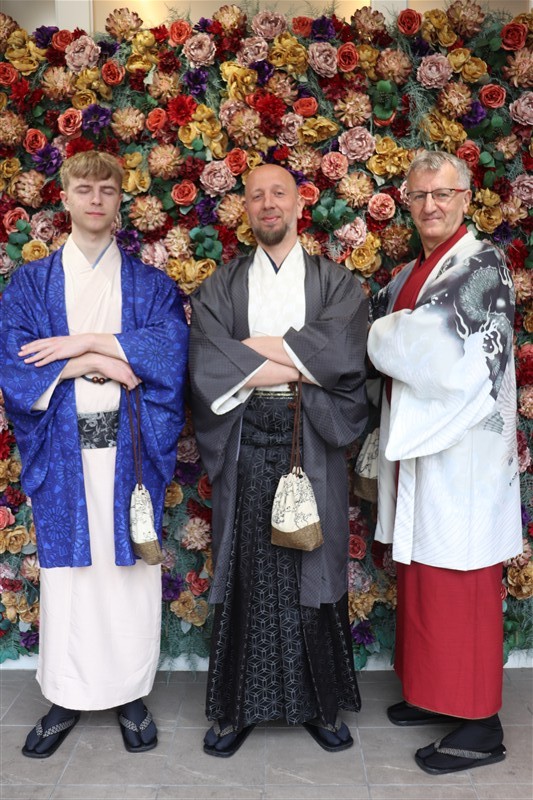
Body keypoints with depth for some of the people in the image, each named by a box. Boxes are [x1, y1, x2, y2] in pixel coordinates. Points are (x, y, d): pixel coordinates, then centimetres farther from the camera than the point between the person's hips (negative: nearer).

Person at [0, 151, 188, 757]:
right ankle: (67, 697, 21)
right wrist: (98, 362, -12)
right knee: (65, 568, 5)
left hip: (129, 448, 0)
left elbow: (174, 348, -8)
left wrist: (83, 344, -13)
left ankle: (130, 693, 20)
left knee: (129, 567, 4)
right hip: (62, 450, 0)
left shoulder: (150, 284, 9)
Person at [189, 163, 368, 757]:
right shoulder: (221, 287, 9)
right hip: (244, 444, 1)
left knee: (313, 570, 6)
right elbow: (207, 364, -7)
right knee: (245, 573, 4)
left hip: (312, 443, 0)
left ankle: (320, 704, 23)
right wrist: (302, 367, -11)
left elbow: (343, 352, -11)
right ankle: (237, 707, 20)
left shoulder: (336, 282, 8)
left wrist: (252, 346, -9)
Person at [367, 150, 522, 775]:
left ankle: (479, 724, 15)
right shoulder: (411, 273, 15)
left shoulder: (482, 264, -10)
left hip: (461, 450, -8)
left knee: (459, 586, 0)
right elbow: (386, 338, 16)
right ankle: (436, 693, 31)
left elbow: (434, 347, -21)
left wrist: (378, 338, -6)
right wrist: (392, 339, -5)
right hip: (418, 443, 8)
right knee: (423, 577, 15)